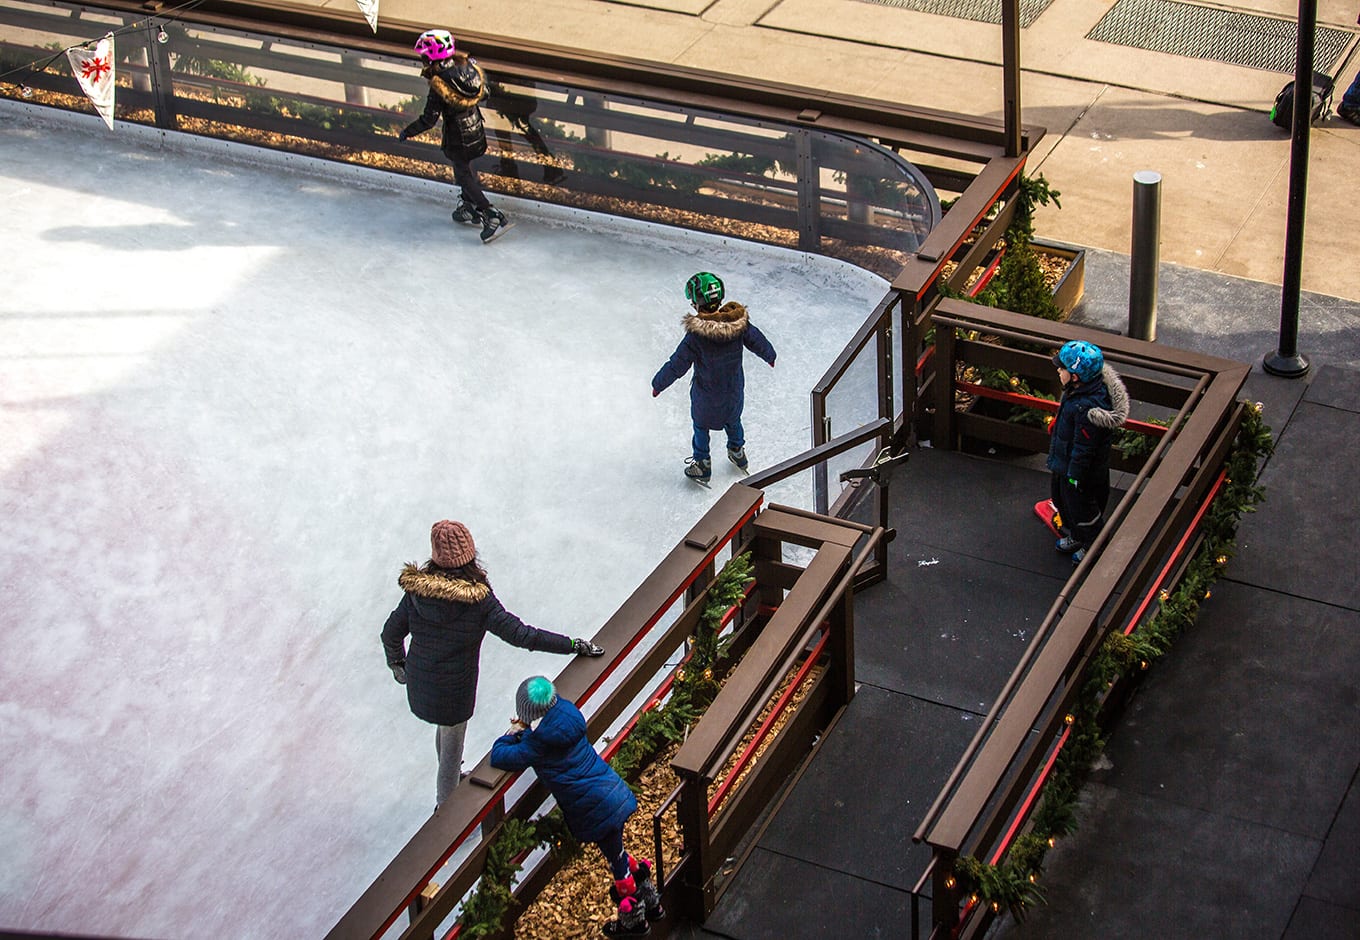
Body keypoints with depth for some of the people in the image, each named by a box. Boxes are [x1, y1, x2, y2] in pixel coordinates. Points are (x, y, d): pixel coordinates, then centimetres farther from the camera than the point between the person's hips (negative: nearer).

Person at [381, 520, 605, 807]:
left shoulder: (417, 589, -14)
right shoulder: (478, 600, -25)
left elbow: (391, 633, -5)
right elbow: (522, 635, -26)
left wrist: (396, 663, 17)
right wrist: (574, 645, -21)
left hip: (419, 684, 5)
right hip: (454, 689, -4)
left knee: (445, 728, 33)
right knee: (451, 748, 19)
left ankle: (452, 777, 59)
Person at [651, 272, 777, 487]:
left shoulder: (697, 334, -34)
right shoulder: (739, 322, -21)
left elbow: (678, 364, -24)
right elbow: (757, 341, -4)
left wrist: (658, 384, -8)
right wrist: (770, 356, 19)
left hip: (706, 393, -4)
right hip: (734, 388, 4)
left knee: (701, 425, 22)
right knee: (732, 419, 31)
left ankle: (702, 466, 37)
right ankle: (738, 452, 53)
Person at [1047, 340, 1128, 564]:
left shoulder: (1087, 407, -40)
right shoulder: (1078, 391, -10)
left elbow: (1083, 447, -29)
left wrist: (1075, 475, -17)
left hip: (1081, 469, -10)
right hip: (1065, 463, 10)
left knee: (1081, 508, 14)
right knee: (1062, 498, 29)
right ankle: (1076, 537, 52)